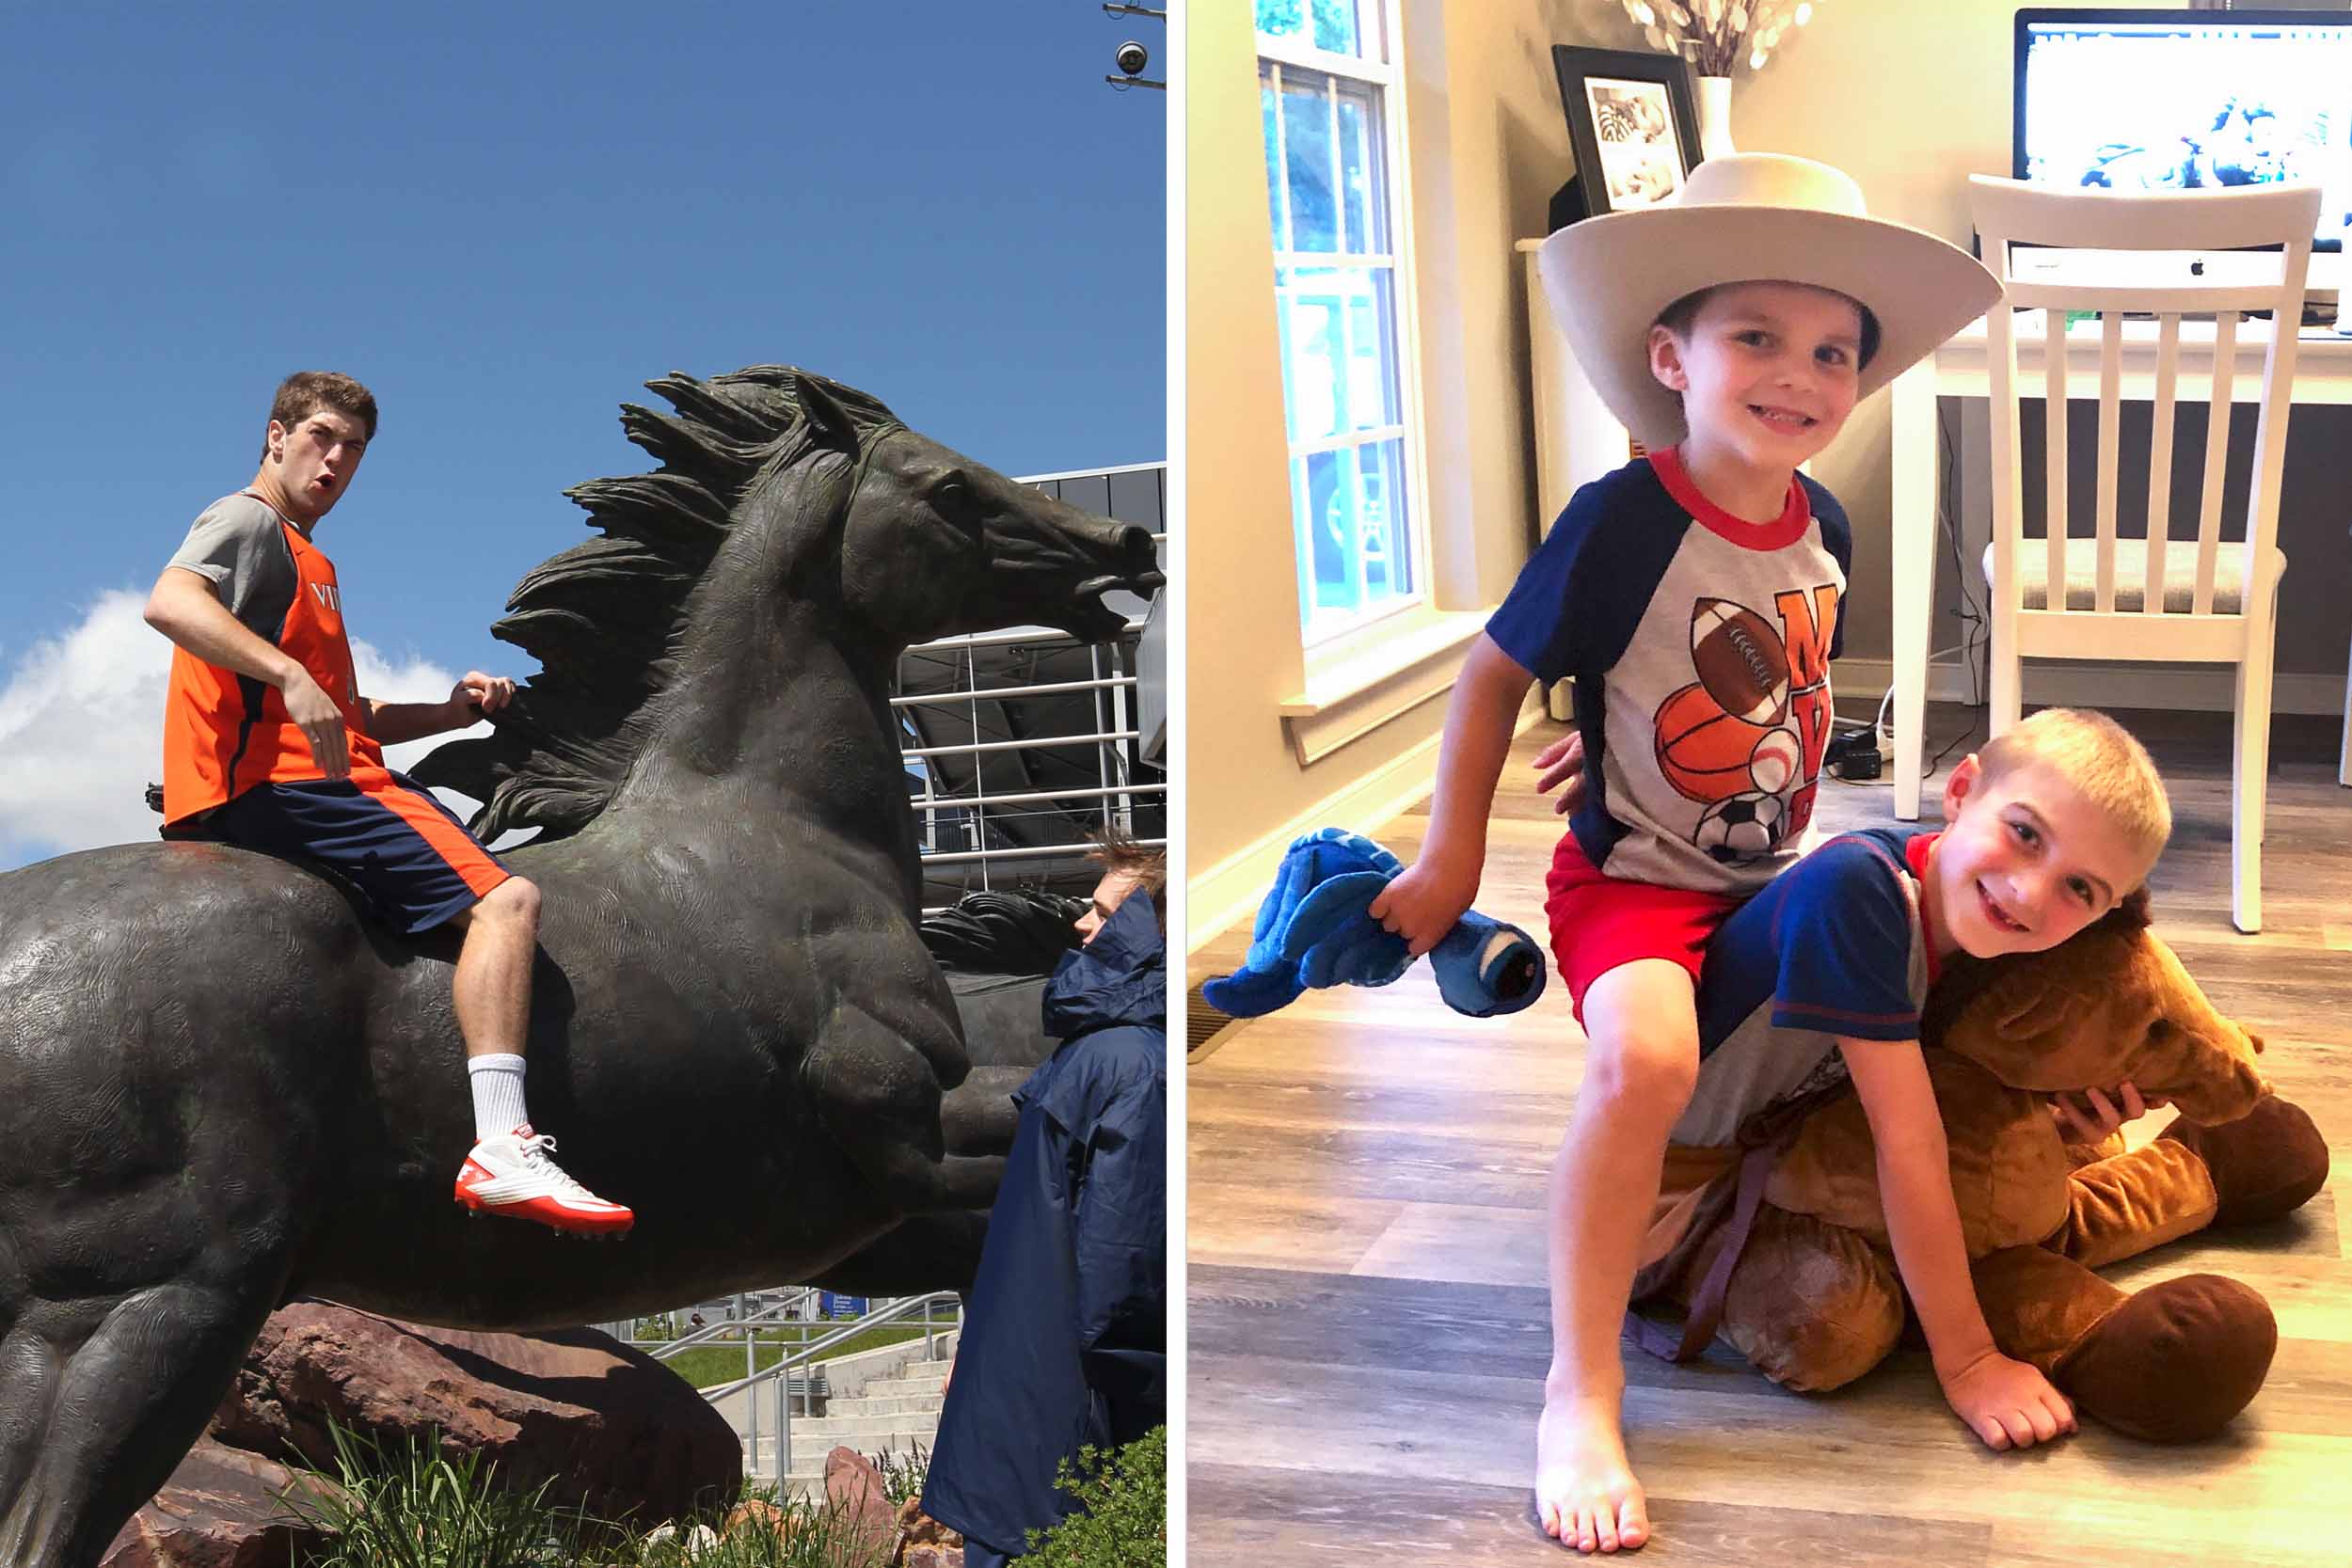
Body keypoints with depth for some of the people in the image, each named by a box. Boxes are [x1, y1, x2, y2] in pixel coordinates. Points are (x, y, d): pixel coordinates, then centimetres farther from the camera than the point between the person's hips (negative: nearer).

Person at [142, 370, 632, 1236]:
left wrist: (453, 710, 11)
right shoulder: (248, 522, 1)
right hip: (281, 783, -11)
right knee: (505, 898, -23)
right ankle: (502, 1148, -38)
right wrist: (291, 676, -32)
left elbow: (350, 718, 27)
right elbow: (169, 602, -21)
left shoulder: (308, 563, 31)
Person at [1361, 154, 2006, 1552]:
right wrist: (1452, 859, -6)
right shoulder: (1624, 522, -19)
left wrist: (1797, 842, 17)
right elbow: (1497, 674, -10)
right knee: (1647, 1059, -33)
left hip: (1776, 878, 8)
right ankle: (1581, 1396, -24)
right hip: (1634, 879, -7)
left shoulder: (1825, 526, 0)